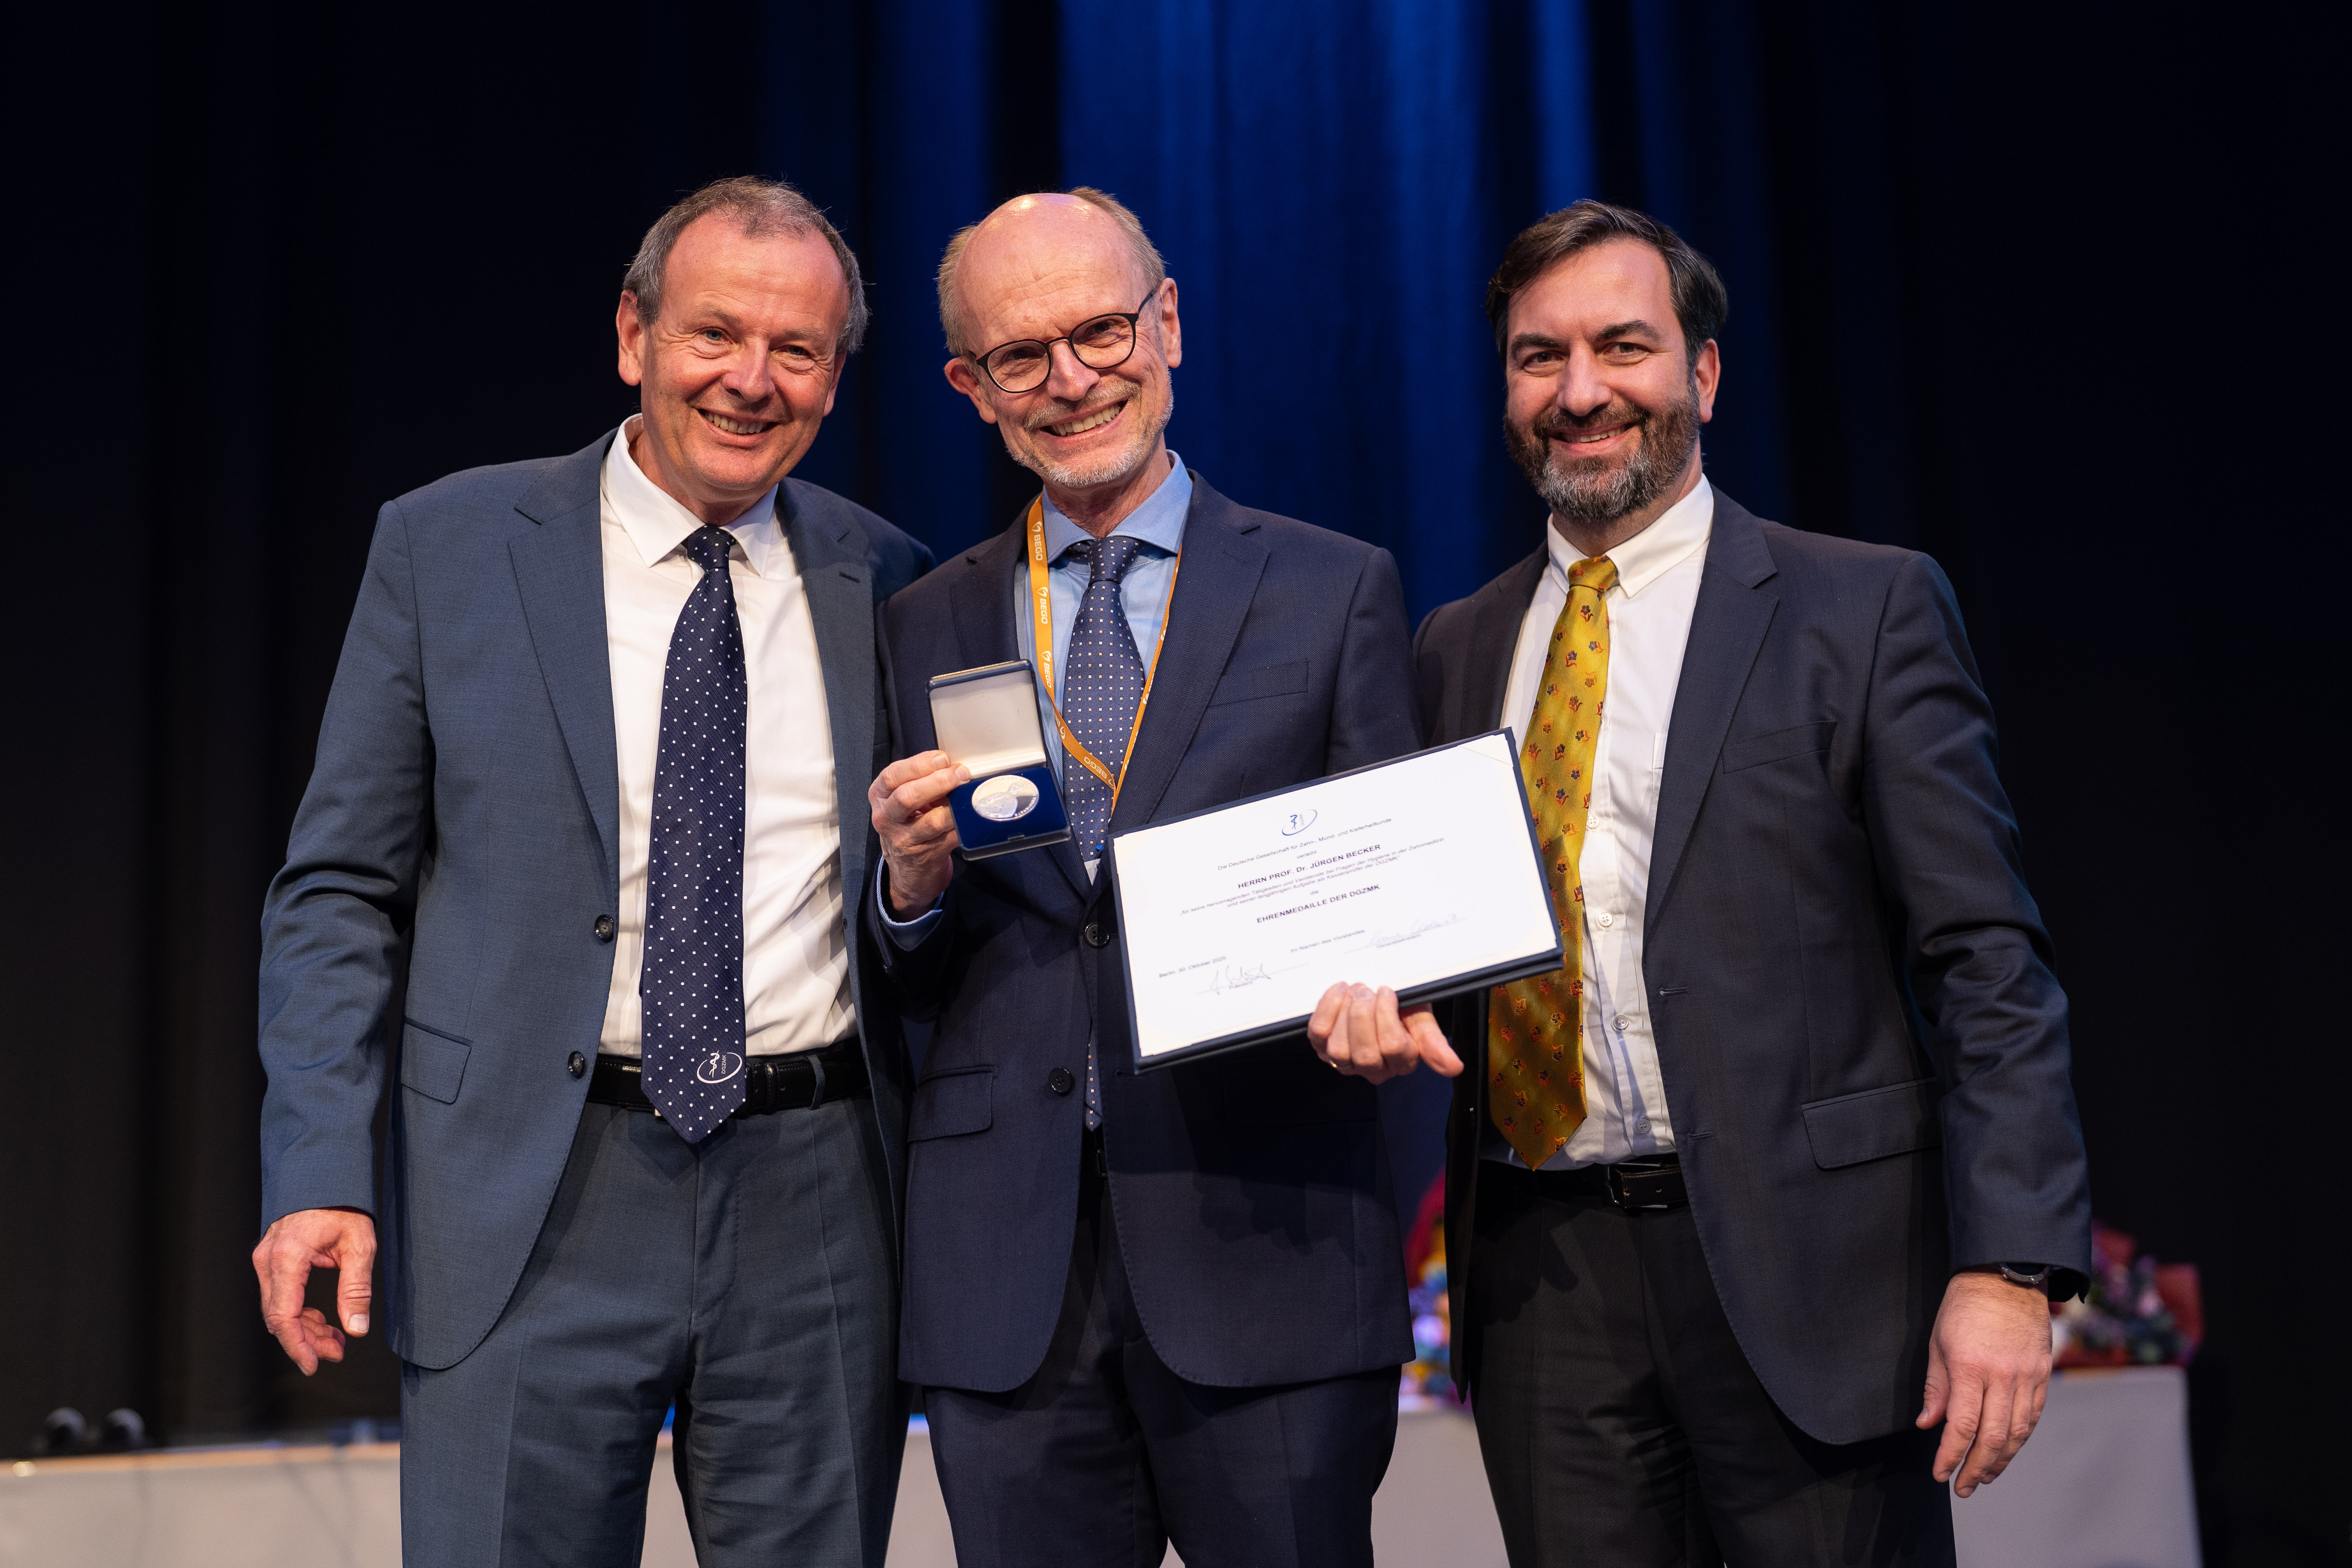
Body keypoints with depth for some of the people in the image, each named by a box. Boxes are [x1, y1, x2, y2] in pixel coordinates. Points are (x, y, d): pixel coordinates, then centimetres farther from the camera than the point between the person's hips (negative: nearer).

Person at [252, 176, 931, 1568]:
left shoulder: (888, 583, 7)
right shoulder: (446, 548, 2)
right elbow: (342, 888, 1)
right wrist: (320, 1170, -7)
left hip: (817, 1196, 2)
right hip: (533, 1206, -2)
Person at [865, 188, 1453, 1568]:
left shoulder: (1335, 592, 4)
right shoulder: (922, 632, 11)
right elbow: (917, 990, 12)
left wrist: (1374, 990, -17)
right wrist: (909, 883, -9)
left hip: (1262, 1250, -2)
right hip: (1003, 1283, 2)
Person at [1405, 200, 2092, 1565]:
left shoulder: (1868, 609, -1)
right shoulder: (1459, 649, 12)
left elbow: (1988, 966, -5)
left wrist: (2008, 1266, -13)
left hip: (1800, 1264, -3)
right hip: (1544, 1280, 4)